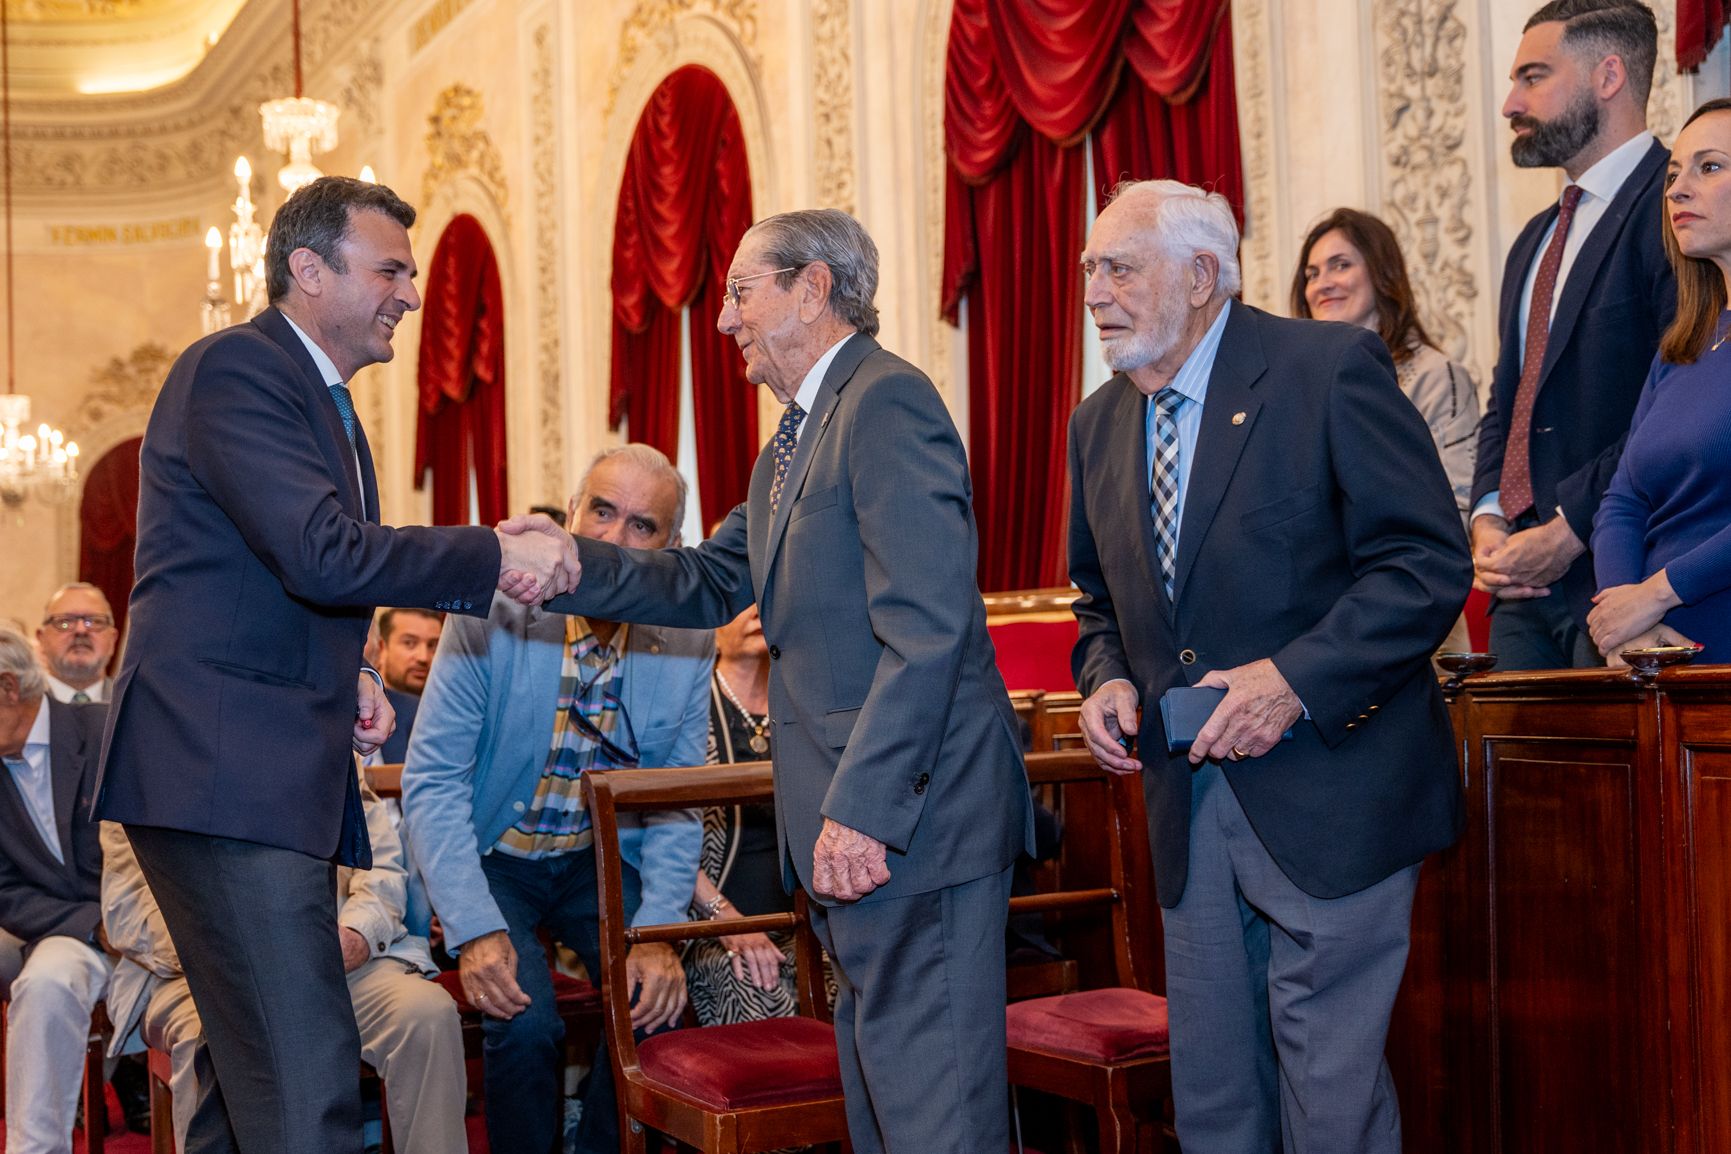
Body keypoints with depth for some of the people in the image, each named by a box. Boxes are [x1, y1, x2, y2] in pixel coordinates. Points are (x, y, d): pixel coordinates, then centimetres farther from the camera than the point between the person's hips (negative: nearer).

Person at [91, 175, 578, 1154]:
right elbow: (323, 553, -22)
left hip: (282, 780, 10)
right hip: (220, 774, -10)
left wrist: (353, 681, 12)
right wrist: (498, 559, -17)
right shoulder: (236, 367, -9)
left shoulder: (329, 404, 22)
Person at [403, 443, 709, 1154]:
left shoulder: (687, 642, -8)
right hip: (495, 856, -2)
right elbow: (432, 780, -16)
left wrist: (658, 931, -17)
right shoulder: (491, 616, -17)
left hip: (602, 859, 3)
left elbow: (675, 804, -2)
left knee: (655, 996, -21)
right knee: (524, 1021, -25)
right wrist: (474, 928, -25)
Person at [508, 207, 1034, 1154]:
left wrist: (863, 808, -25)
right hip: (851, 823, 11)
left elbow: (926, 631, -22)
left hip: (912, 818, -11)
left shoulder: (887, 401, -14)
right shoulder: (790, 446, 20)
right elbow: (710, 586, 17)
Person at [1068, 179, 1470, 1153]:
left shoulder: (1331, 369, -10)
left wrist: (1296, 679, -23)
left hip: (1329, 795, -6)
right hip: (1190, 805, 6)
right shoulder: (1099, 425, 11)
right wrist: (1106, 678, 0)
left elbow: (1431, 563, -15)